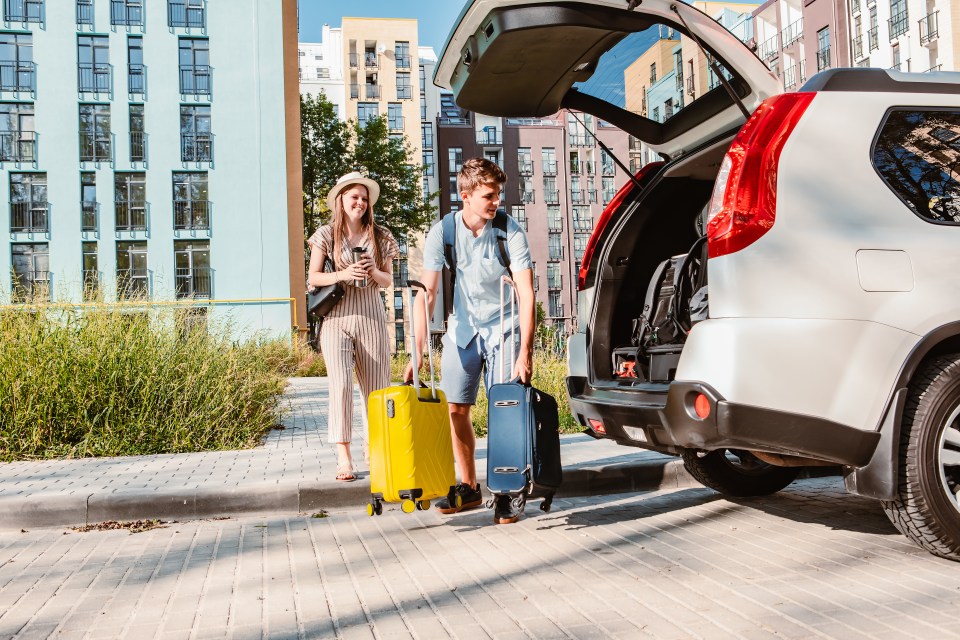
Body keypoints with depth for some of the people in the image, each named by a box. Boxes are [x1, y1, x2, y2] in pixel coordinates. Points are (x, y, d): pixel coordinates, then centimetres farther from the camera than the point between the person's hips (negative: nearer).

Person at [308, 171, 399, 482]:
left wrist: (374, 272, -9)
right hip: (336, 316, -2)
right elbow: (312, 277, 3)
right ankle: (343, 456, -8)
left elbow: (388, 280, 13)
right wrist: (343, 274, -14)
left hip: (371, 316, 2)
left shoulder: (380, 237, 9)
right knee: (341, 383, -12)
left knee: (376, 384, 5)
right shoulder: (326, 235, 4)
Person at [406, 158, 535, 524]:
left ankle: (504, 495, 2)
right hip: (462, 329, 3)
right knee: (456, 409, 3)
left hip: (503, 328, -2)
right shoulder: (442, 232, -11)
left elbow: (526, 294, -20)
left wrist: (525, 352, -28)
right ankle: (468, 488, 19)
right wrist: (418, 352, -15)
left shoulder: (511, 232, -16)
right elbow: (428, 293, -10)